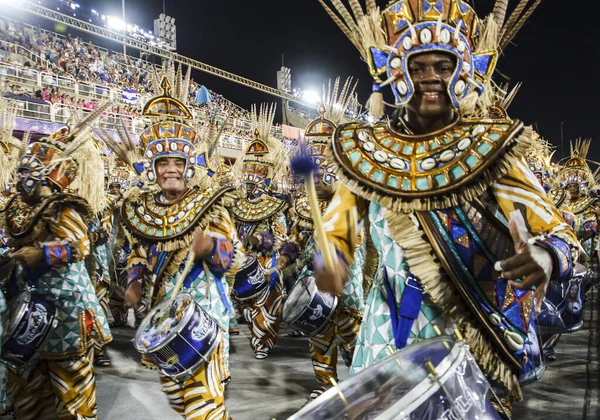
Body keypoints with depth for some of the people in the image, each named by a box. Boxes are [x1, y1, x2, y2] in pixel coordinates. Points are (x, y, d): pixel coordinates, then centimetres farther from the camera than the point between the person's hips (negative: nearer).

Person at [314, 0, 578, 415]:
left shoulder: (491, 146, -7)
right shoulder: (367, 151, -2)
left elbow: (560, 232, -9)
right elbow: (337, 230, 3)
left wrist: (546, 256, -32)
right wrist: (332, 261, -19)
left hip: (478, 334, -1)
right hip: (392, 332, 2)